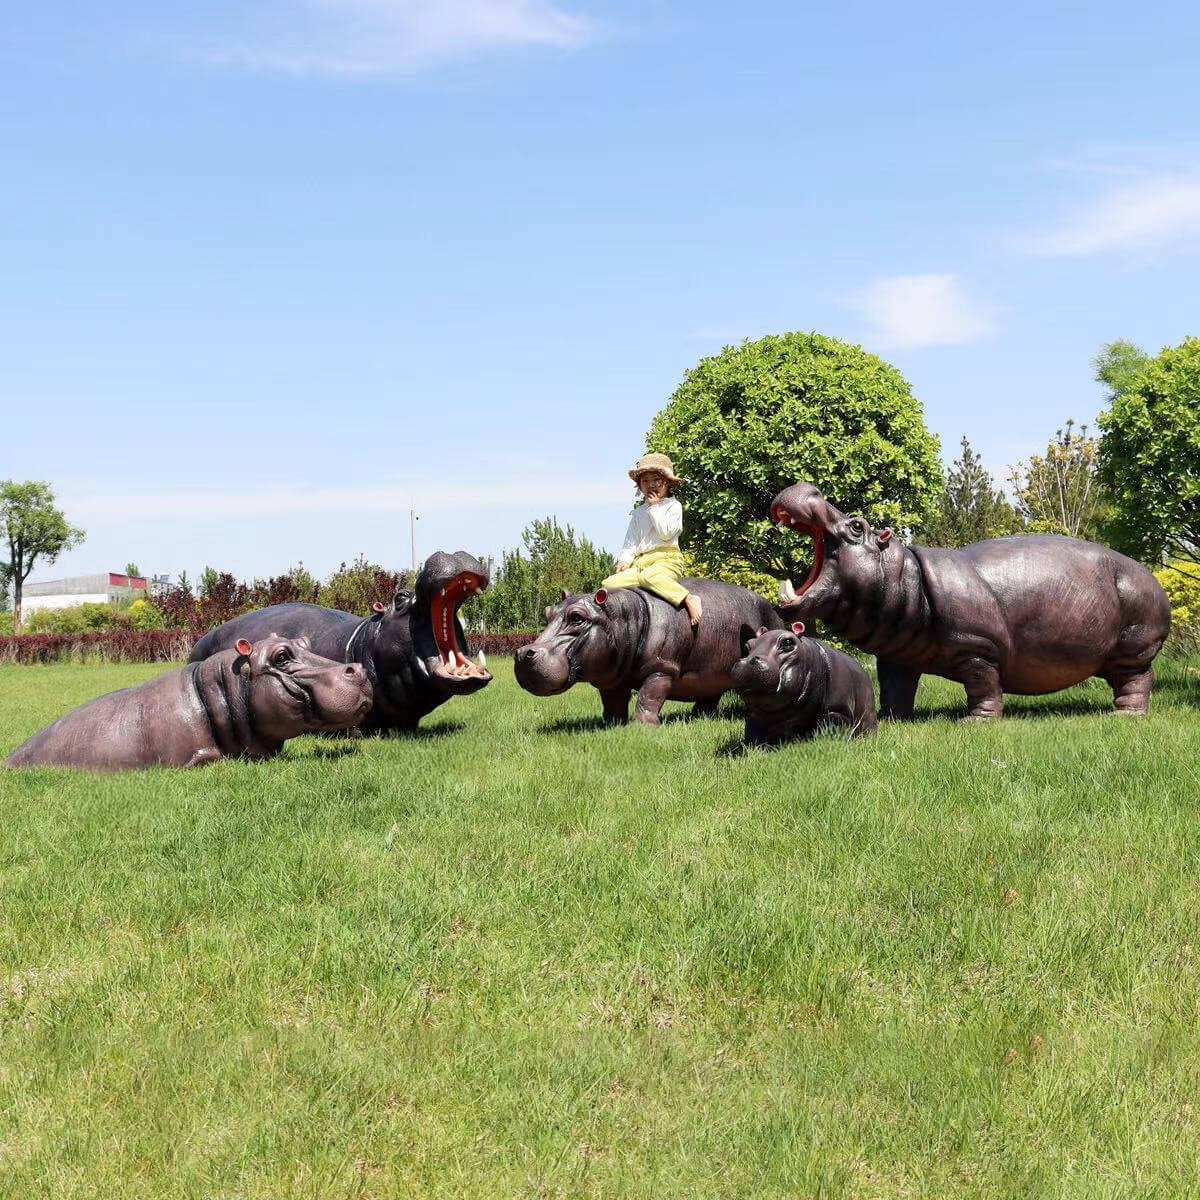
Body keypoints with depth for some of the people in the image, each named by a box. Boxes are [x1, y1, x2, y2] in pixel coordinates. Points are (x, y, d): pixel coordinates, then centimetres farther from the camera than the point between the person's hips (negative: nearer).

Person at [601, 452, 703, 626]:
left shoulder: (673, 506, 6)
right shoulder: (638, 512, 24)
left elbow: (666, 532, -9)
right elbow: (630, 541, 23)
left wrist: (654, 507, -2)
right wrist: (624, 560, 5)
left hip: (666, 560, -6)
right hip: (640, 563, 6)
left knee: (649, 577, -42)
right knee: (609, 584, -16)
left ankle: (690, 599, -40)